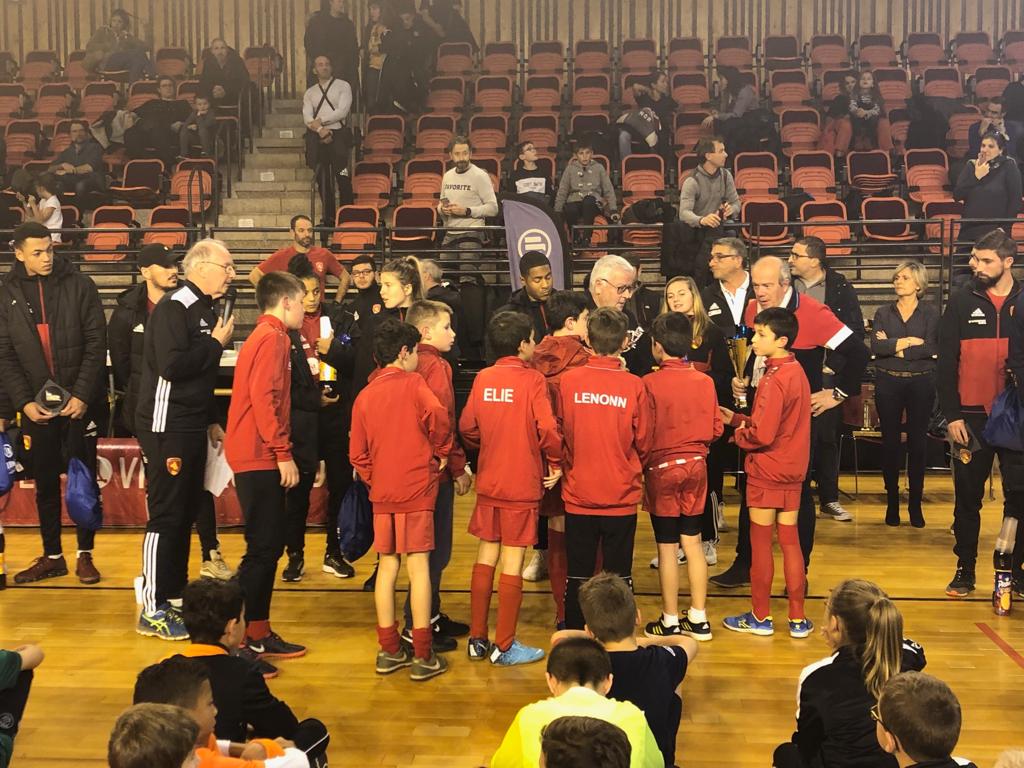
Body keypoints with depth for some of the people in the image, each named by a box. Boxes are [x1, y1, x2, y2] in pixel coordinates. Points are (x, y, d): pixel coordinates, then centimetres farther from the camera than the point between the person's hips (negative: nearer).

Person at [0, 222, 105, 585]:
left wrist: (82, 395, -12)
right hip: (36, 405, 2)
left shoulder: (79, 285, -3)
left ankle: (85, 555, 17)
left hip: (80, 401, -2)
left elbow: (96, 344, -5)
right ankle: (52, 557, 23)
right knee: (45, 483, 10)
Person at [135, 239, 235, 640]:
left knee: (186, 513, 13)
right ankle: (153, 611, 3)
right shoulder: (174, 307, -14)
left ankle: (175, 598, 23)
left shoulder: (205, 309, 13)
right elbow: (172, 366, -26)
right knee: (165, 516, -5)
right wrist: (216, 343, -16)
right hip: (167, 426, -9)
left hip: (192, 426, 9)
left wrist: (210, 421, 17)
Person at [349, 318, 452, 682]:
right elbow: (437, 415, -22)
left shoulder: (364, 396, 9)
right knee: (418, 566, -3)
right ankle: (423, 656, -1)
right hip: (417, 488, -5)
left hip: (382, 492, 5)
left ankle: (389, 651, 16)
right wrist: (440, 453, -5)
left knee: (387, 566, 11)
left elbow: (357, 453, 7)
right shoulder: (413, 383, -6)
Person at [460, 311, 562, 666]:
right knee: (513, 563, 1)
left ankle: (477, 639, 20)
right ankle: (505, 646, 8)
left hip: (488, 482, 5)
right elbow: (547, 429, -19)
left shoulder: (482, 379, 2)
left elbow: (467, 427, 5)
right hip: (523, 484, -5)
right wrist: (555, 463, -3)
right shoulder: (532, 379, -12)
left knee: (485, 557, 14)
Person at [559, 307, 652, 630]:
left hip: (578, 495, 1)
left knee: (578, 576, 11)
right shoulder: (634, 386, -11)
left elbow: (559, 434, 4)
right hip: (621, 495, -1)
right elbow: (644, 443, 0)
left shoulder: (567, 380, -9)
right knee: (619, 577, 10)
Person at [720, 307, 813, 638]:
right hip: (792, 470, 8)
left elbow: (761, 435, -23)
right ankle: (798, 619, 17)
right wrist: (737, 419, 8)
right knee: (789, 540, 12)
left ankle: (761, 617, 16)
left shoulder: (773, 380, -20)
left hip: (767, 471, -8)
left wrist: (737, 434, -4)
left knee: (760, 542, 5)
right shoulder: (797, 371, 7)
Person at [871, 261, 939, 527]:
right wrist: (908, 342, -13)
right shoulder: (883, 312, 8)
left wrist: (894, 347, -10)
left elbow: (931, 349, -11)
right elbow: (876, 346, -8)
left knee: (918, 442, 2)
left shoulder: (931, 313, 3)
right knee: (890, 442, 4)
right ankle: (892, 502, 13)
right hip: (888, 383, 1)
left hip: (921, 383, -1)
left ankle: (915, 504, 11)